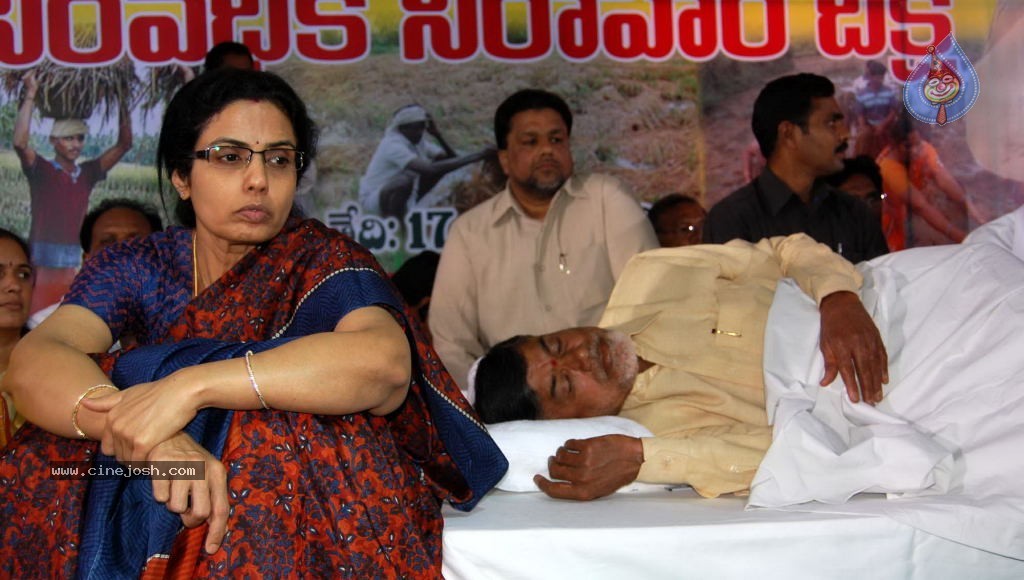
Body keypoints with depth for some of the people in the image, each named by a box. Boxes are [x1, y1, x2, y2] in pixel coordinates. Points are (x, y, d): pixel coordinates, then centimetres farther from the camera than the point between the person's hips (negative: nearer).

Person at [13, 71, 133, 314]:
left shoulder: (87, 174, 10)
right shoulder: (41, 170, -2)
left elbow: (123, 144, 9)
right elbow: (20, 142, -20)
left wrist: (124, 101, 1)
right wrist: (30, 95, -18)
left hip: (74, 269, 5)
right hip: (41, 266, -4)